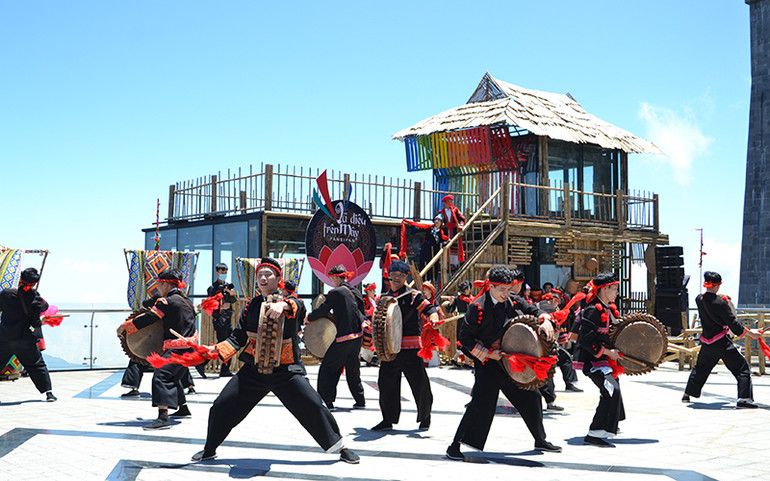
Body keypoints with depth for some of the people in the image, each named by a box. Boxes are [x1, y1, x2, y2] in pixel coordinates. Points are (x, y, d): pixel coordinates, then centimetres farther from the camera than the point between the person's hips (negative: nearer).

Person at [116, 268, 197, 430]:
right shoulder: (185, 300, 13)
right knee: (173, 377, 26)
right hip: (189, 346, 10)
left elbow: (147, 319, -13)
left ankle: (163, 418, -30)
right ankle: (183, 409, 39)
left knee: (161, 376, -18)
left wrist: (125, 326, -2)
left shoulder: (167, 302, -13)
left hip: (177, 349, -10)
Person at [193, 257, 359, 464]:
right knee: (222, 406, 3)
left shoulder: (288, 301, -7)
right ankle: (209, 449, 27)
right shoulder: (252, 305, 6)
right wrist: (217, 349, -7)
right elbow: (238, 337, 9)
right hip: (253, 370, 4)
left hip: (286, 371, -4)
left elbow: (295, 304, -33)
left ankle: (339, 446, 5)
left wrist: (282, 305, -56)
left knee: (313, 407, -15)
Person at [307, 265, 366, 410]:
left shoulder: (335, 293, -10)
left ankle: (327, 401, -3)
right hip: (357, 337, 8)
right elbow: (363, 315, 17)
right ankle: (360, 401, 22)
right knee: (353, 370, 19)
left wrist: (308, 318, 11)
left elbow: (321, 310, -6)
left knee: (328, 368, 0)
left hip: (343, 338, -7)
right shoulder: (357, 293, 11)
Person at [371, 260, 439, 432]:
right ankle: (388, 420, 12)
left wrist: (433, 319, -28)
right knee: (386, 382, -1)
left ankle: (425, 417, 21)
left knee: (419, 383, -1)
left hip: (411, 348, -4)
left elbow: (428, 308, -8)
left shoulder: (413, 296, 1)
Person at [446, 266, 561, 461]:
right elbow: (465, 338, -12)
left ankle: (540, 441, 32)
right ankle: (455, 446, -5)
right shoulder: (477, 307, -15)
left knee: (530, 397, 13)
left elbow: (533, 312, 15)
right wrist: (488, 354, -17)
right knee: (481, 403, -14)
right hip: (488, 364, -6)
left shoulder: (513, 300, 0)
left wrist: (545, 321, -6)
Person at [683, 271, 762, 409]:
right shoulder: (720, 303, -17)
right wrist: (750, 333, -5)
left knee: (701, 367, 24)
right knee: (742, 367, 2)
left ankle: (687, 395, 29)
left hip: (707, 343, 6)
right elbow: (733, 323, -13)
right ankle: (744, 398, -6)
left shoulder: (699, 299, 1)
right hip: (722, 342, -6)